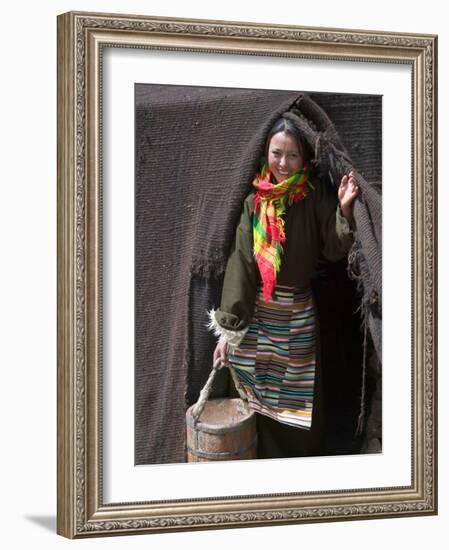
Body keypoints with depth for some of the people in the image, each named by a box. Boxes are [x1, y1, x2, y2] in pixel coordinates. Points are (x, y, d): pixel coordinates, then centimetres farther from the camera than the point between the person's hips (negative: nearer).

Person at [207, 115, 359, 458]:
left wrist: (344, 210, -29)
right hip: (257, 312, 1)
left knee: (300, 401, 6)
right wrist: (228, 327, -12)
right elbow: (241, 261, -8)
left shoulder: (316, 197, -8)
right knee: (264, 399, 9)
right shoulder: (255, 200, -5)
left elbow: (334, 250, -12)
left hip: (299, 314, -1)